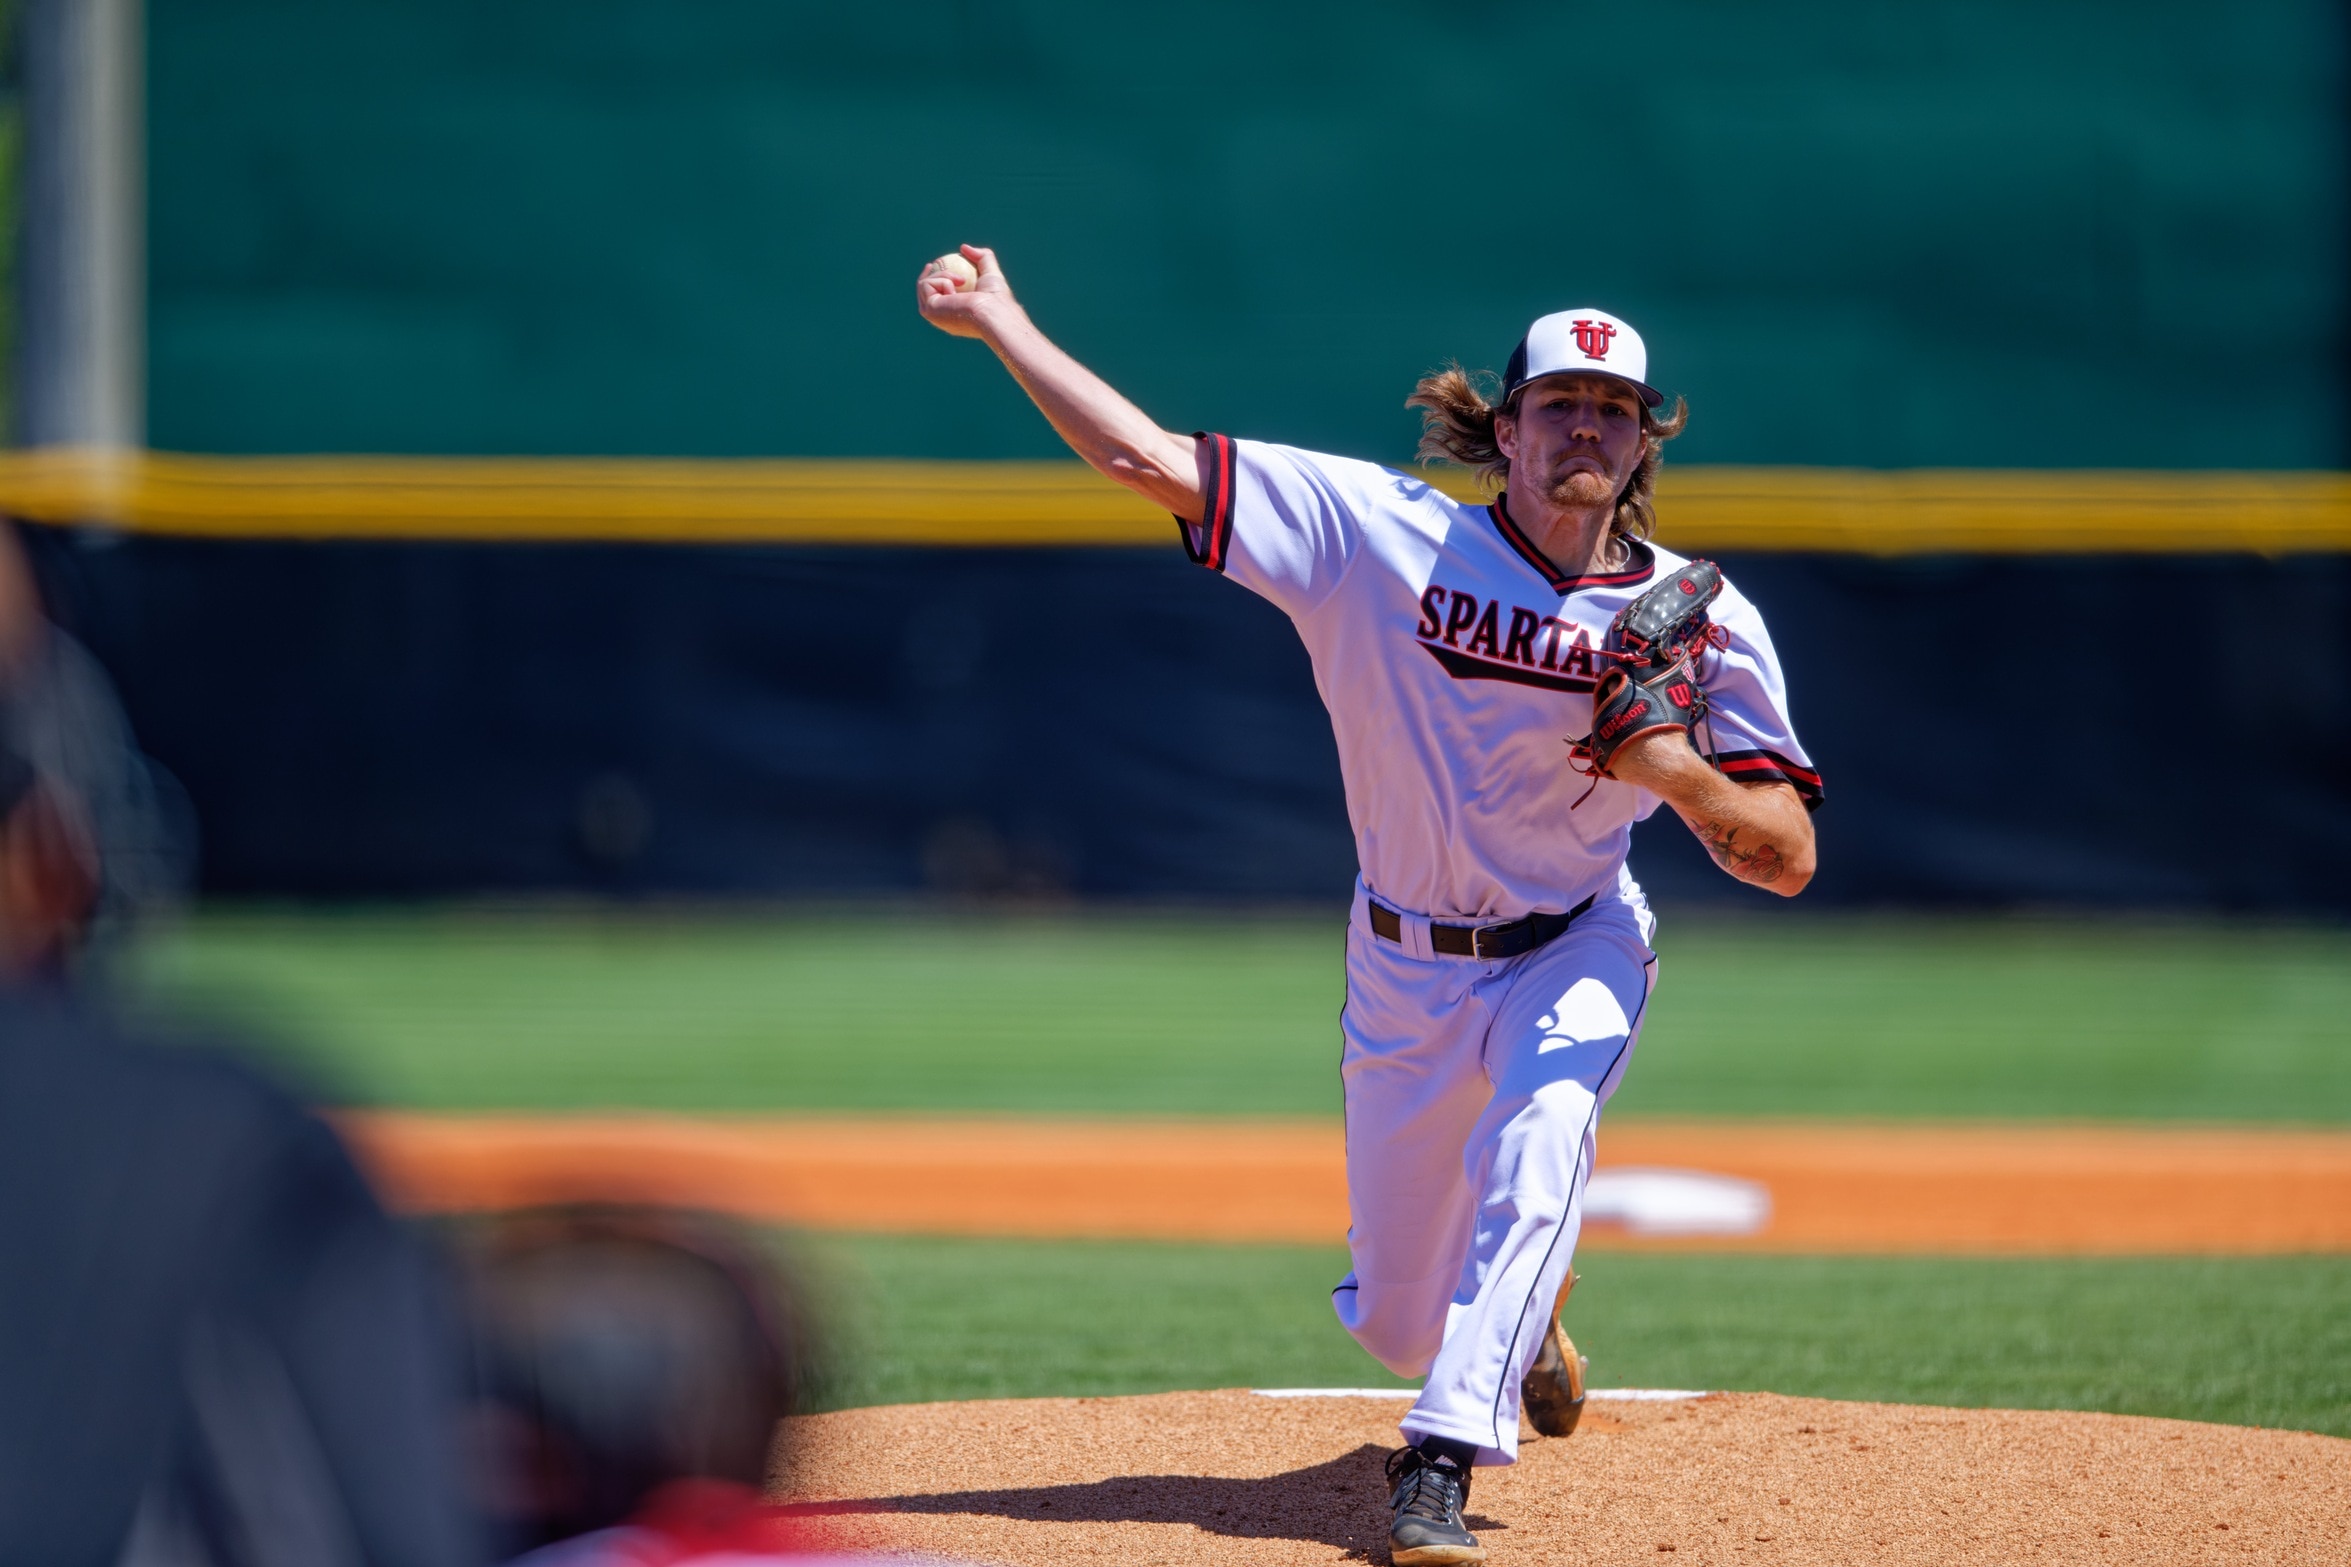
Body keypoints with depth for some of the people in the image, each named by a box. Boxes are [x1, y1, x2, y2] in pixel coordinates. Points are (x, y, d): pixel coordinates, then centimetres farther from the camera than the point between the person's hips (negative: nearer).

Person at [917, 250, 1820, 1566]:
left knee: (1540, 1124, -35)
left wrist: (1678, 772, -31)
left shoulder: (1704, 620, -12)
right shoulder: (1385, 532, -13)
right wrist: (1001, 322, -14)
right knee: (1396, 1321, 7)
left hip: (1576, 950, -1)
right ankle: (1526, 1311, 46)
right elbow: (1148, 459, -13)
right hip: (1407, 966, 1)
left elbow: (1788, 861, -13)